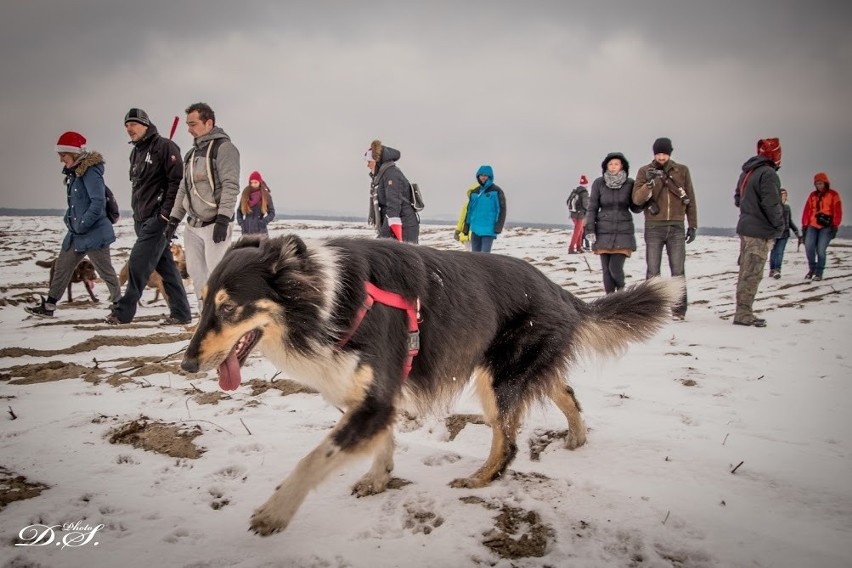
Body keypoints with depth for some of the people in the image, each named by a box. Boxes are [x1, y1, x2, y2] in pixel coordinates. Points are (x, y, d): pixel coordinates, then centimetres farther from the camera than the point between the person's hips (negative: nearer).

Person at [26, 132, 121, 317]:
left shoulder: (90, 171, -16)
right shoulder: (74, 173, 12)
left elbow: (98, 202, -23)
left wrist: (81, 225, -20)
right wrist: (69, 220, 9)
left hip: (94, 232, -10)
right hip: (76, 233, 10)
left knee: (106, 271, 0)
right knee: (62, 266, 12)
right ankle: (48, 306, 21)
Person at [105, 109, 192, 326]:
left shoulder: (164, 147, -7)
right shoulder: (136, 152, 19)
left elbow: (177, 181, -15)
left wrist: (166, 214, -18)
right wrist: (137, 215, 18)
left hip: (158, 218, -9)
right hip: (143, 219, 9)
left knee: (138, 263, -9)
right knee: (166, 266, 8)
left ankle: (123, 311, -1)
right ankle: (180, 313, 12)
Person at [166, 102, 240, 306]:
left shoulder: (223, 147, -7)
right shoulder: (191, 153, 17)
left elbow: (231, 186, -16)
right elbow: (183, 189, 21)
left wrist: (223, 220, -22)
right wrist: (173, 219, 16)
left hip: (214, 226, -8)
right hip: (193, 226, 8)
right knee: (196, 273, 10)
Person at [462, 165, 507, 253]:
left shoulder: (496, 191, -3)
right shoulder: (475, 192, 12)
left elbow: (501, 210, -6)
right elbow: (470, 210, 18)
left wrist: (498, 227, -14)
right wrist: (466, 227, 16)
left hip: (489, 230, -5)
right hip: (475, 230, 6)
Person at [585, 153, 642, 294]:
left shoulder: (630, 183, -1)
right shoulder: (599, 183, -2)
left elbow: (636, 208, 5)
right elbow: (592, 208, 1)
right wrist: (590, 230, -5)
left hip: (623, 232, -1)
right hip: (604, 232, 1)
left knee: (615, 268, -10)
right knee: (606, 270, 2)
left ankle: (621, 289, 22)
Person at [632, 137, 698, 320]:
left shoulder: (682, 171, 7)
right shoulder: (645, 171, 3)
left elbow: (691, 200, 10)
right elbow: (637, 199, -8)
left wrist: (693, 225, 7)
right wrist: (649, 183, -24)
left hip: (676, 227, 1)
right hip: (653, 227, -1)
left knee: (678, 271, 1)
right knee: (653, 271, 2)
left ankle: (679, 310, 7)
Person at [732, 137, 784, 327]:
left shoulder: (747, 172, 13)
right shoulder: (768, 173, -15)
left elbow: (738, 199, 20)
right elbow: (771, 204, -19)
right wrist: (780, 225, -7)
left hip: (745, 227, 9)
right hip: (761, 232, -9)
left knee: (746, 272, 13)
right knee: (752, 274, -6)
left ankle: (743, 312, 18)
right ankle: (743, 314, -4)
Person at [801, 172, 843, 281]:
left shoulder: (833, 195, 5)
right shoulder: (812, 195, 14)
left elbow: (837, 212, 0)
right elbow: (807, 210, 11)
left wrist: (835, 226, -8)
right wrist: (804, 225, 5)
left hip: (826, 227, -3)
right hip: (812, 226, 3)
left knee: (820, 250, -10)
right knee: (808, 247, -10)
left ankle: (819, 272, 1)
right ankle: (812, 268, 10)